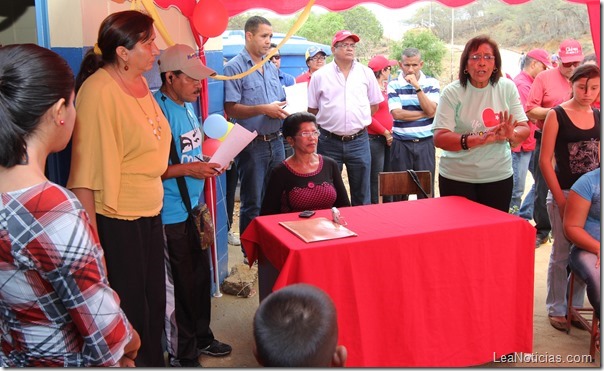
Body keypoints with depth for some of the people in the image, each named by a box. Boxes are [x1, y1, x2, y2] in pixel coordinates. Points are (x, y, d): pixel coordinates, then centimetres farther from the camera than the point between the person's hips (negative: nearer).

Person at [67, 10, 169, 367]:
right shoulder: (99, 91, -19)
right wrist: (90, 239, -21)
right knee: (130, 311, 8)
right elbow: (85, 172, -21)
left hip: (150, 215, 8)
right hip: (114, 222, -8)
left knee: (154, 304, 20)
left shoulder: (139, 82, 6)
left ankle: (154, 362, 39)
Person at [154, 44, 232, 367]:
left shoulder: (188, 105, 9)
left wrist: (210, 163, 4)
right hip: (172, 215, -9)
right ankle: (182, 354, 24)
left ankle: (202, 337, 39)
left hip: (195, 206, 9)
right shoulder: (158, 111, -20)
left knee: (201, 277, 20)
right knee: (182, 285, 5)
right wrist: (188, 169, -23)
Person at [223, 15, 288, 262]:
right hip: (252, 145, -7)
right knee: (252, 204, 4)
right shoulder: (235, 68, -8)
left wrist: (283, 110, -3)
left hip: (275, 142, 7)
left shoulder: (271, 68, 15)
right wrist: (263, 109, -20)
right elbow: (230, 108, -14)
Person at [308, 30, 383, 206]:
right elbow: (312, 109, 7)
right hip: (329, 142, -1)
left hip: (358, 140, 1)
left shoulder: (366, 73, 5)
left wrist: (359, 121, 7)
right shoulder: (319, 76, 1)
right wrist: (329, 122, 4)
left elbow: (374, 104, 14)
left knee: (362, 192, 10)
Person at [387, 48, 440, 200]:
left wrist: (417, 87, -13)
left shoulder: (432, 83, 4)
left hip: (425, 142, 1)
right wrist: (424, 113, -8)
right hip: (401, 143, 0)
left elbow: (432, 111, -9)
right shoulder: (394, 85, 1)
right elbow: (397, 113, -11)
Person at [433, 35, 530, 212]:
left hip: (499, 176, 3)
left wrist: (511, 134, -22)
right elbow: (439, 138, -16)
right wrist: (478, 139, -30)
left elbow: (524, 129, 1)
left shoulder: (507, 87, 1)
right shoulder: (452, 92, -8)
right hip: (456, 178, -2)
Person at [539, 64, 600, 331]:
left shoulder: (598, 117, 8)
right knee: (561, 253, 4)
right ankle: (556, 309, 20)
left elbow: (599, 158, 15)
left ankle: (576, 306, 26)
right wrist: (560, 199, -12)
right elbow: (545, 161, -9)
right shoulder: (557, 116, -7)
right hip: (563, 193, -4)